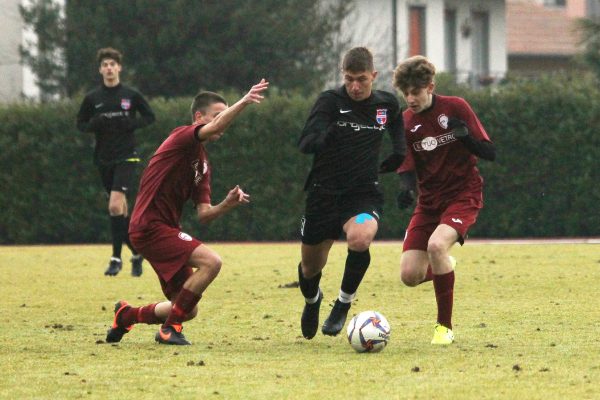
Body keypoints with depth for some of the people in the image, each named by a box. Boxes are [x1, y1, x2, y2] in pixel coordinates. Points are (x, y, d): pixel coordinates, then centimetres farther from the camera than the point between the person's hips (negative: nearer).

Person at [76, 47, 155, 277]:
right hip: (104, 159, 4)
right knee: (120, 208, 9)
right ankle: (136, 253, 24)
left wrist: (131, 123, -11)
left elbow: (150, 117, 8)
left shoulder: (131, 95, 0)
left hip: (126, 156, -4)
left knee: (115, 206, -17)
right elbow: (81, 124, 11)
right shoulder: (92, 98, 5)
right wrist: (94, 125, -10)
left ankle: (116, 258, -12)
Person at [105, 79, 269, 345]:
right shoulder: (183, 138, -7)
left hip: (165, 229, 10)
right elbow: (216, 127, -30)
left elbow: (203, 214, 11)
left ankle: (126, 315, 33)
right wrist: (245, 101, -39)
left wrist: (228, 204, -7)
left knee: (188, 310, 11)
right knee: (210, 261, -25)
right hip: (150, 226, -10)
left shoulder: (202, 164, 18)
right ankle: (169, 328, -15)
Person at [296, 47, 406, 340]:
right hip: (324, 193, 0)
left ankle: (343, 304, -11)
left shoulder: (387, 104, 2)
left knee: (360, 238, -33)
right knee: (311, 268, 10)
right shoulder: (330, 101, -9)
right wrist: (325, 137, -41)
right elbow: (305, 144, -22)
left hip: (364, 195, 0)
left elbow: (398, 134, 28)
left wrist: (398, 158, 13)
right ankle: (312, 301, 48)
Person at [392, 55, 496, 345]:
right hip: (429, 200, 4)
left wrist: (465, 136, -27)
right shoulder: (406, 122, -1)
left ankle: (445, 326, -17)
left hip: (463, 195, -4)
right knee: (410, 276, -8)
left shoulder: (455, 108, -8)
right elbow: (407, 169, -1)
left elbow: (489, 153, -7)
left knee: (436, 245, -33)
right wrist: (406, 190, -25)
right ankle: (444, 267, 32)